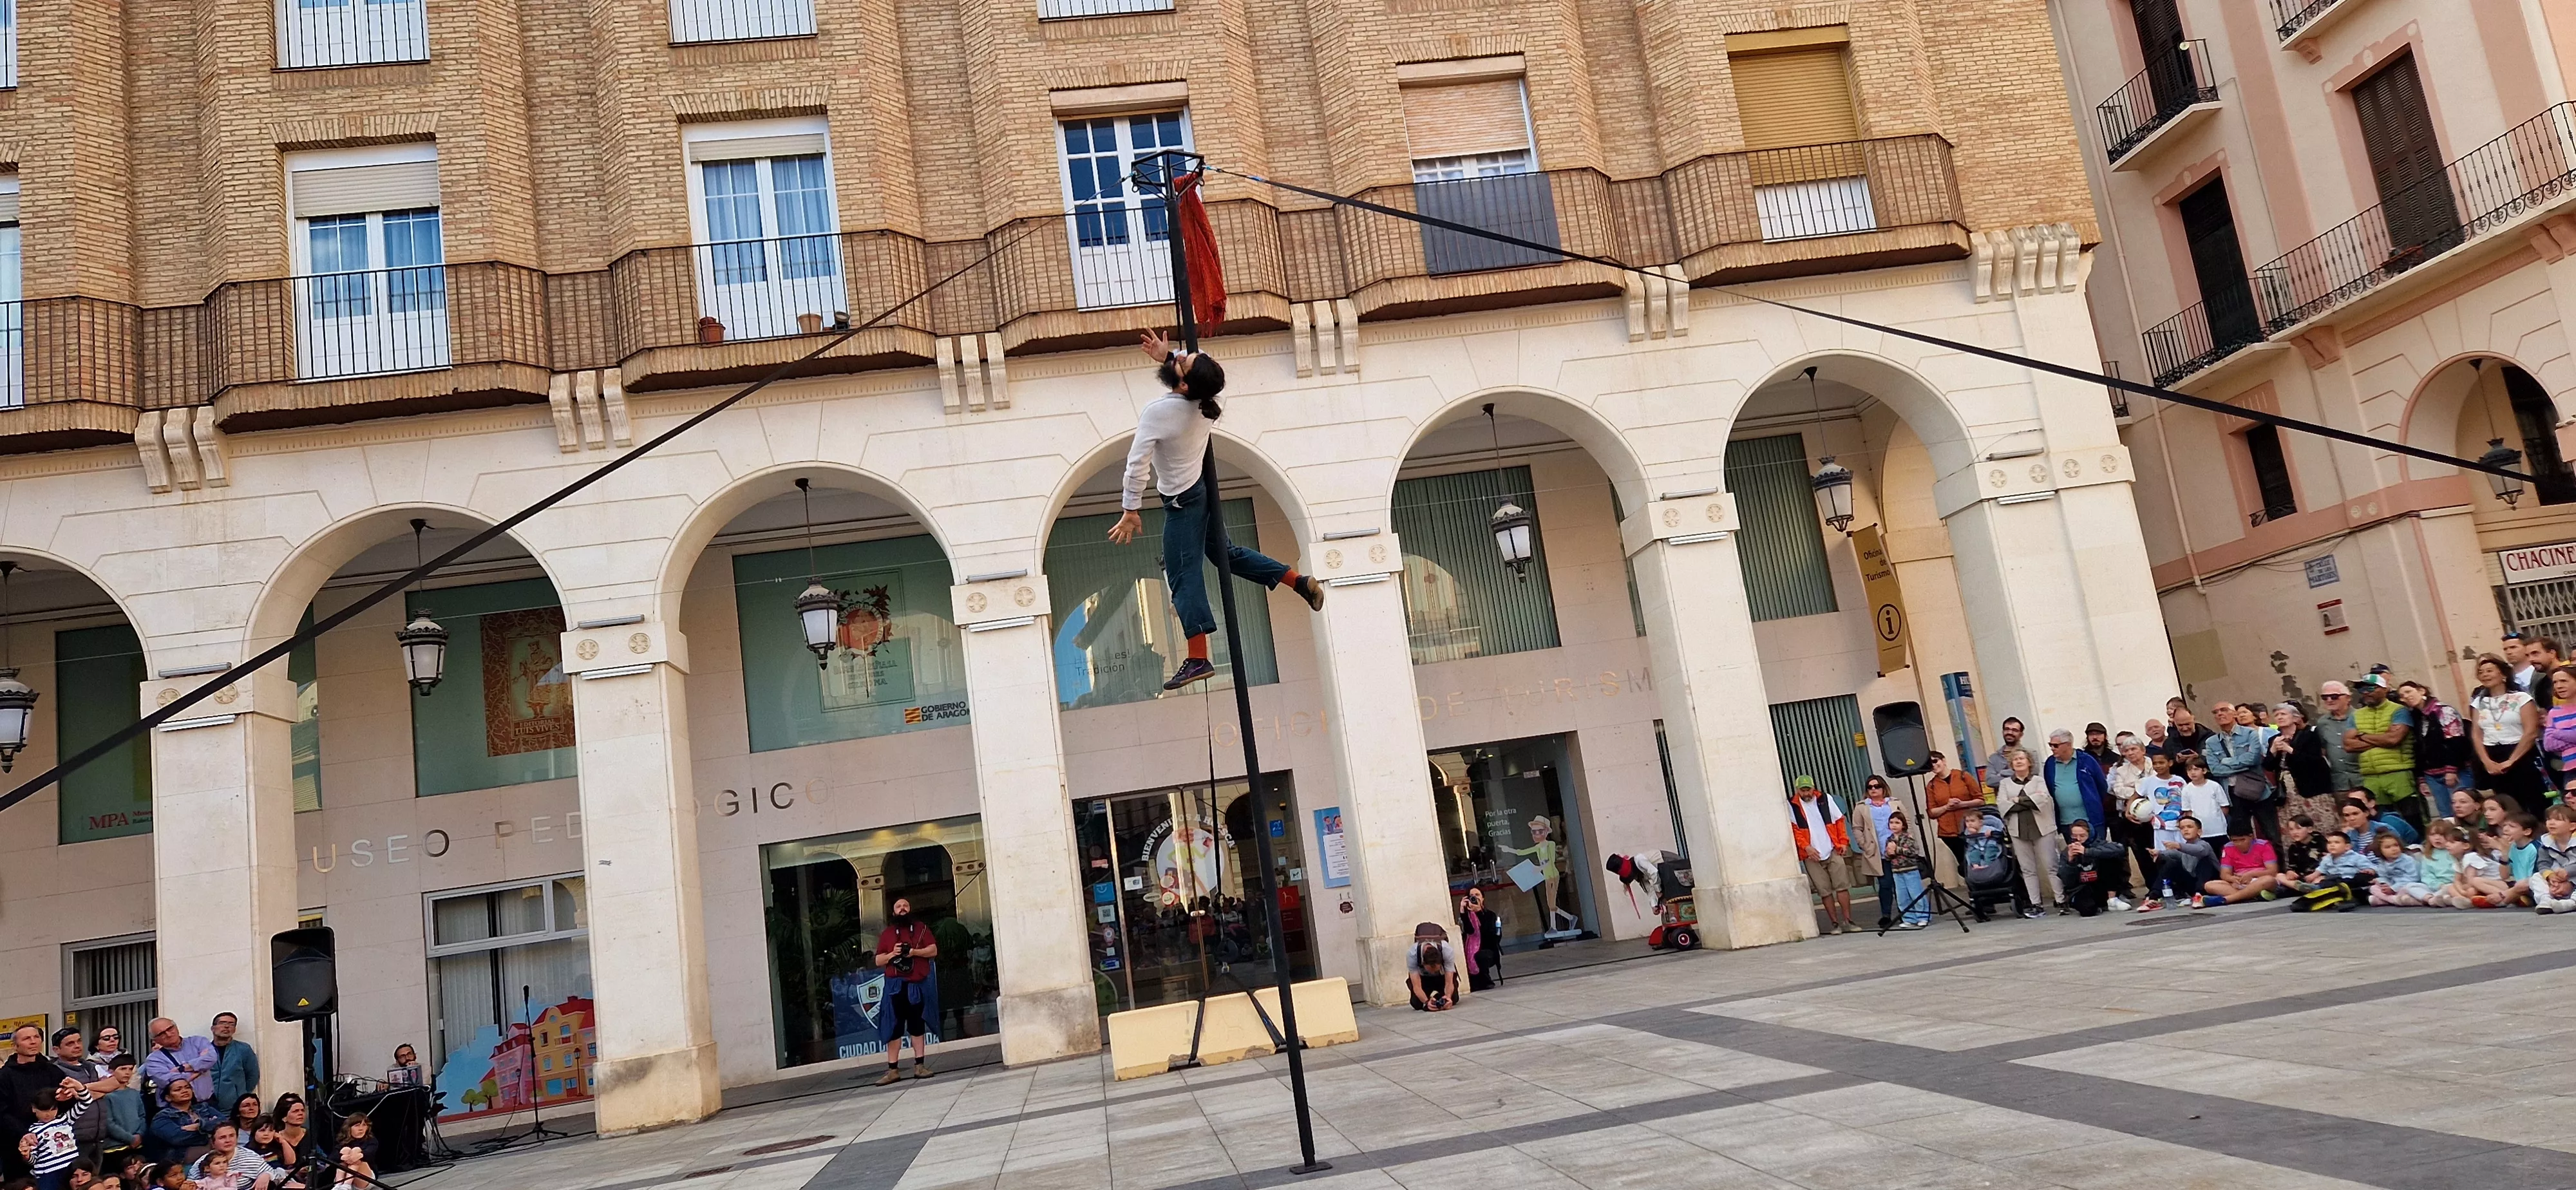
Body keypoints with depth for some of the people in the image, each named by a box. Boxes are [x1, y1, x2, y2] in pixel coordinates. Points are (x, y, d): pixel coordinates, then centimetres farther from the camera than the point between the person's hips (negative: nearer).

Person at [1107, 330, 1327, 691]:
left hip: (1183, 501, -8)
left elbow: (1137, 464, -25)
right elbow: (1204, 375, 16)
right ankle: (1299, 581, 19)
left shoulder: (1157, 411, -27)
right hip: (1204, 488, 8)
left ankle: (1198, 660, -4)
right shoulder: (1206, 402, -9)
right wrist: (1167, 356, 5)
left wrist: (1130, 510, -17)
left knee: (1183, 576, -4)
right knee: (1224, 553, 22)